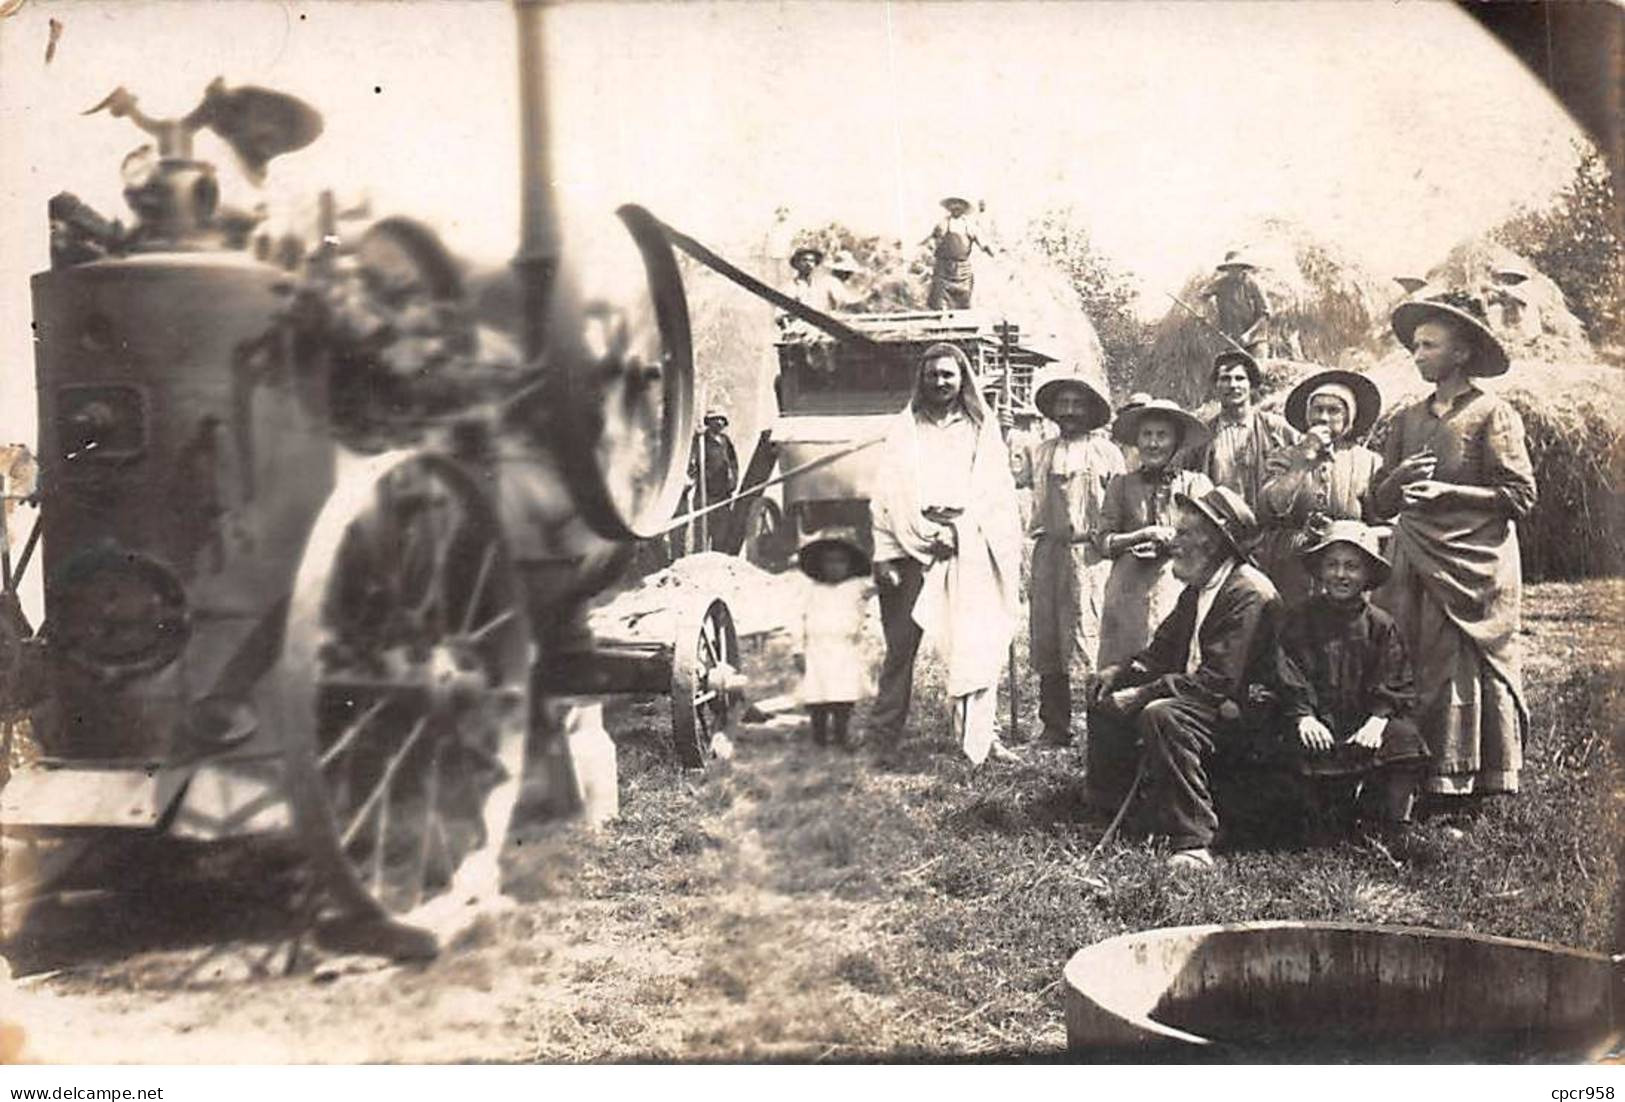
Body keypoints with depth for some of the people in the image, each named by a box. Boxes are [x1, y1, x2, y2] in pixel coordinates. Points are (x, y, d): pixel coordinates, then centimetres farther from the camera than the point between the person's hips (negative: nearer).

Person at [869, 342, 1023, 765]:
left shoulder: (983, 428, 13)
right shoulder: (904, 429, 11)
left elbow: (999, 493, 11)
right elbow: (887, 493, 6)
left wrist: (1009, 549, 1)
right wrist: (883, 553, -4)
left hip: (969, 547, 0)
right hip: (913, 547, 0)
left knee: (977, 646, -3)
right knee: (900, 644, 0)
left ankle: (978, 736, 5)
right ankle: (882, 736, 7)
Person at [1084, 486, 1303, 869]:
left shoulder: (1250, 593, -20)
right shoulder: (1196, 590, 12)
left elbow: (1220, 680, -27)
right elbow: (1163, 651, 17)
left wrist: (1145, 694, -27)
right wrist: (1121, 672, -3)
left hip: (1247, 713, -10)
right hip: (1195, 695, 10)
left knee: (1162, 716, -35)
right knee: (1106, 698, 7)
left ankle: (1194, 842, -34)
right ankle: (1113, 809, 16)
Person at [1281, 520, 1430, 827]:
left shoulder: (1380, 625, 10)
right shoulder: (1300, 618, 6)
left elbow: (1397, 688, 6)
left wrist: (1379, 718, -15)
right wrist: (1303, 716, -17)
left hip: (1365, 721, 1)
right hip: (1318, 725, -1)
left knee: (1404, 738, -27)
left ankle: (1395, 822, -14)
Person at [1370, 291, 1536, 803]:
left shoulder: (1493, 413, 1)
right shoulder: (1407, 420, 16)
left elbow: (1520, 496, -6)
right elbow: (1380, 505, 15)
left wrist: (1445, 492, -12)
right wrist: (1399, 478, -6)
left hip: (1474, 567, -5)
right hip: (1416, 569, 5)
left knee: (1473, 678, -7)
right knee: (1420, 676, -1)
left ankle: (1492, 796, 0)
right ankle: (1431, 799, 3)